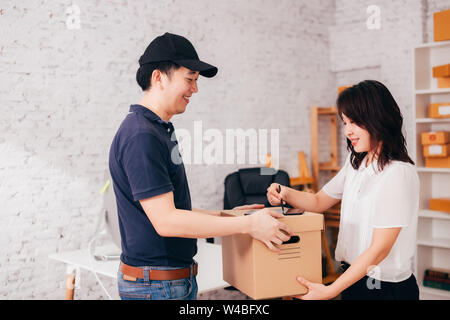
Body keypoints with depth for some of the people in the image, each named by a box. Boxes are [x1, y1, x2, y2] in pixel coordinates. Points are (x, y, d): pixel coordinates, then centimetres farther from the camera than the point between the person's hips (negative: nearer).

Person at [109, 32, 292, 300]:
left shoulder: (160, 130, 12)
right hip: (156, 286, -9)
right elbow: (165, 221, -26)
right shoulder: (141, 136, -20)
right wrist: (247, 224, -23)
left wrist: (227, 215, 12)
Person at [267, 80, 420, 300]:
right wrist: (285, 193, -4)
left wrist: (330, 290, -23)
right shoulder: (355, 163, 6)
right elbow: (320, 201, 16)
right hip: (353, 278, 7)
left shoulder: (398, 173, -20)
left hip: (386, 288, -7)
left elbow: (379, 249, -22)